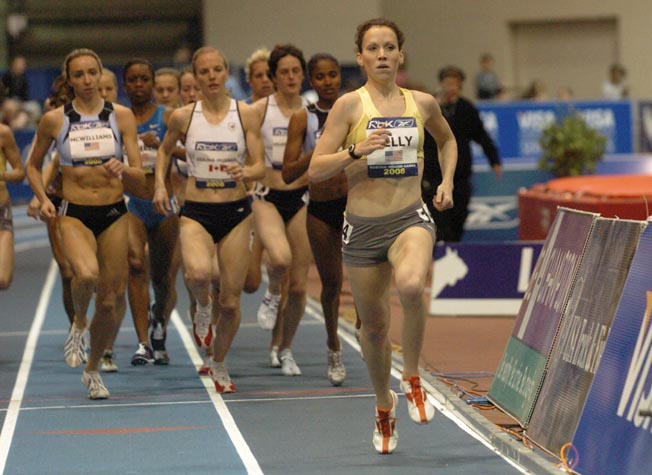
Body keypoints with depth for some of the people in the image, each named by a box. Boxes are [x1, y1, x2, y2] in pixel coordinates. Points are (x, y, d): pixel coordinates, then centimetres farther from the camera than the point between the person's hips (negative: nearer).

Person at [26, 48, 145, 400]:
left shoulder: (121, 116, 1)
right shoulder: (54, 120, 0)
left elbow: (139, 181, 0)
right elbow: (33, 165, 15)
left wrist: (123, 170, -22)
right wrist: (42, 198, -2)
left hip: (114, 215, 2)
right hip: (74, 215, -2)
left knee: (108, 301, 3)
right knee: (86, 274, -32)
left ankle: (92, 370, 28)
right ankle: (78, 323, 1)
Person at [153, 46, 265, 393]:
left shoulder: (245, 114, -1)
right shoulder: (183, 117, 0)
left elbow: (260, 167, -2)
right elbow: (165, 150, 19)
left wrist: (245, 172, -24)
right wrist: (160, 185, 4)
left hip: (236, 212, 1)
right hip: (196, 213, -1)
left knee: (231, 301, 2)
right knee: (199, 273, -32)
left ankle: (218, 362, 28)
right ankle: (202, 307, 6)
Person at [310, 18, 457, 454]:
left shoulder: (422, 103, 6)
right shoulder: (349, 105, -3)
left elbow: (447, 140, 28)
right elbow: (316, 169, -7)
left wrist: (447, 182, 13)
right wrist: (357, 150, -21)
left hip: (411, 219, 0)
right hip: (363, 226, 0)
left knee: (411, 285, -33)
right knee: (374, 325, 10)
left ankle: (413, 379, -11)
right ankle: (384, 403, 38)